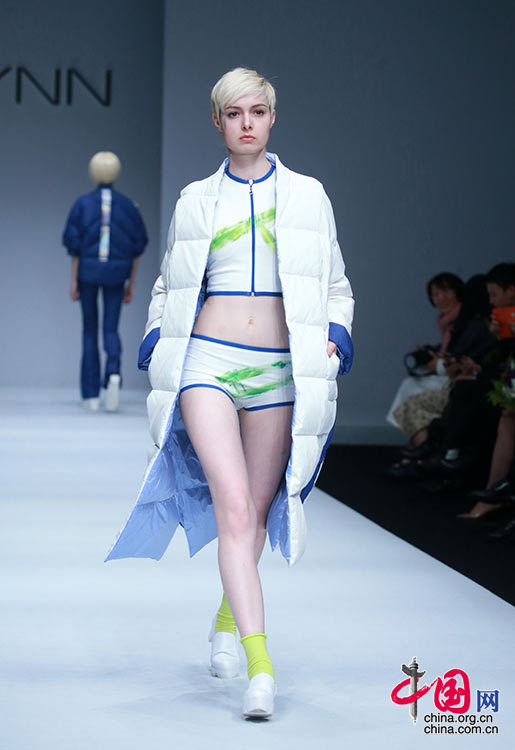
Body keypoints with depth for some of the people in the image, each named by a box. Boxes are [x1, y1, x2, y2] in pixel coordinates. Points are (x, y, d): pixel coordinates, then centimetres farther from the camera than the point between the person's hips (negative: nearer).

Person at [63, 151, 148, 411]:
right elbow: (137, 246, 2)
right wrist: (131, 283, 8)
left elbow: (75, 244, -7)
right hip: (116, 272, 1)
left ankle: (91, 396, 6)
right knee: (111, 330, 6)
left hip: (88, 270, -1)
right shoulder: (127, 205, 2)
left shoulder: (82, 204, -3)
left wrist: (73, 281, -3)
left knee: (89, 330, 9)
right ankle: (113, 373, -26)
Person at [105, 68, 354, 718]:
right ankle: (260, 665, -22)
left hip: (278, 370, 1)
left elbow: (335, 287, 14)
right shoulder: (195, 201, 11)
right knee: (234, 506, -17)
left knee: (258, 511, 8)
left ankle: (227, 618, 36)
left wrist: (334, 336, -4)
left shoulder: (307, 196, 10)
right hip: (209, 362, -1)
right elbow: (170, 286, 21)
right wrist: (157, 340, 5)